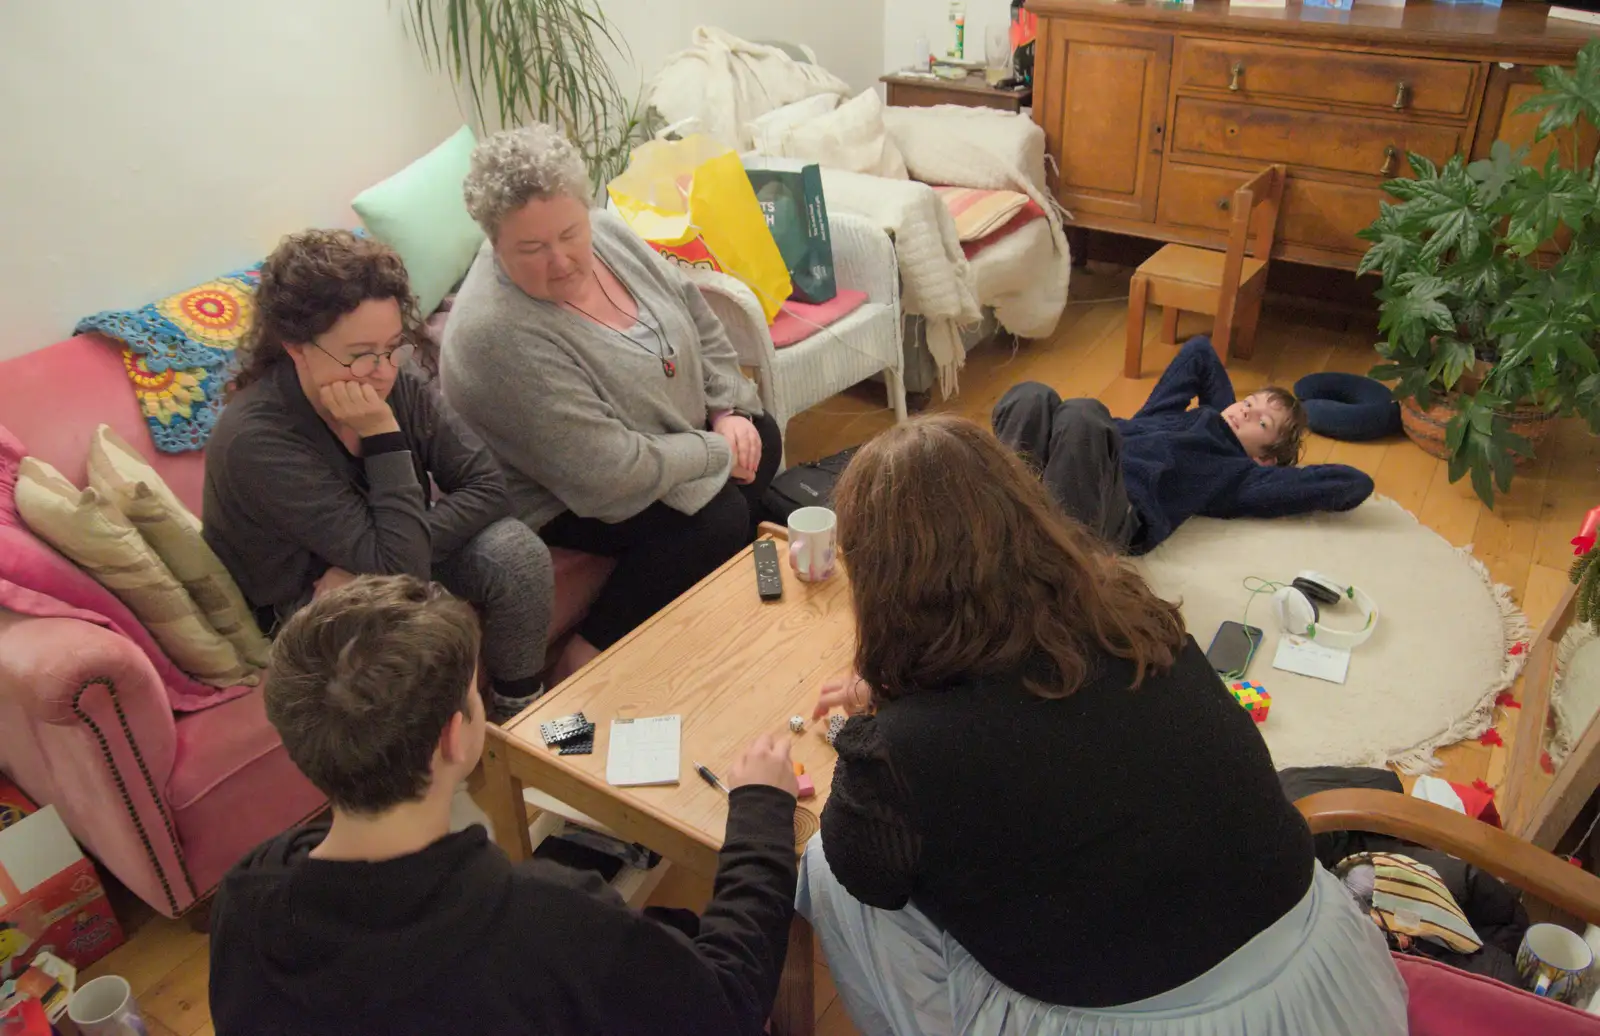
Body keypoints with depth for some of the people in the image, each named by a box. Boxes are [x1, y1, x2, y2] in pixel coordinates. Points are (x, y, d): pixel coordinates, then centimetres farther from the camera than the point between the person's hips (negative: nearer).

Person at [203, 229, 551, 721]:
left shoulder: (399, 380, -15)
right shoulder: (255, 441, -31)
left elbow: (487, 486, -17)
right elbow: (401, 565, -32)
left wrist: (375, 568, -25)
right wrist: (384, 437, -35)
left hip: (370, 567, 5)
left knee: (515, 551, -21)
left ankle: (521, 711, 0)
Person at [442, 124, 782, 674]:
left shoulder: (606, 233, -9)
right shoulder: (497, 335, -34)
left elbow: (699, 318, 5)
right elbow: (607, 473, -34)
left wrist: (728, 409, -6)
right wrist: (715, 452, -22)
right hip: (562, 500, -9)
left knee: (761, 440, 8)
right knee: (716, 519, -23)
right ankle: (592, 657, -8)